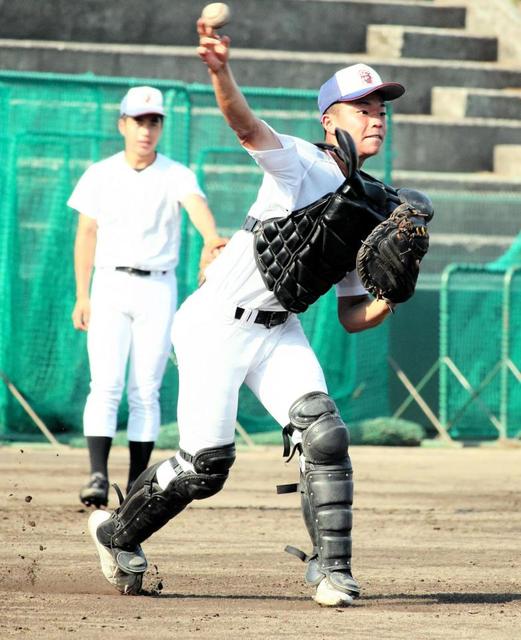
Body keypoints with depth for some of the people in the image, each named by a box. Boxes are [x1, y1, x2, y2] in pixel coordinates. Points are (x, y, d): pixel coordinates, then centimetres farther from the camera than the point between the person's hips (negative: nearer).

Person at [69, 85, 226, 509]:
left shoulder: (176, 176, -2)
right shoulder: (100, 176, 4)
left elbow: (196, 204, -22)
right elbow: (87, 234, 9)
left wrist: (211, 238, -45)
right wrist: (82, 296, 3)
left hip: (158, 290, 0)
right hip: (110, 287, 0)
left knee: (145, 390, 2)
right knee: (106, 385, -12)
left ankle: (137, 482, 8)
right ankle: (98, 475, -17)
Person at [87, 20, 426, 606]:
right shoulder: (301, 165, -12)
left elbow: (352, 317, 10)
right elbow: (247, 125, -35)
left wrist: (389, 300, -13)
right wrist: (221, 72, -56)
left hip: (278, 333, 6)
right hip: (215, 326, -6)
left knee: (324, 434, -16)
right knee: (205, 466, -7)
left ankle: (331, 568, -9)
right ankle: (117, 533, 19)